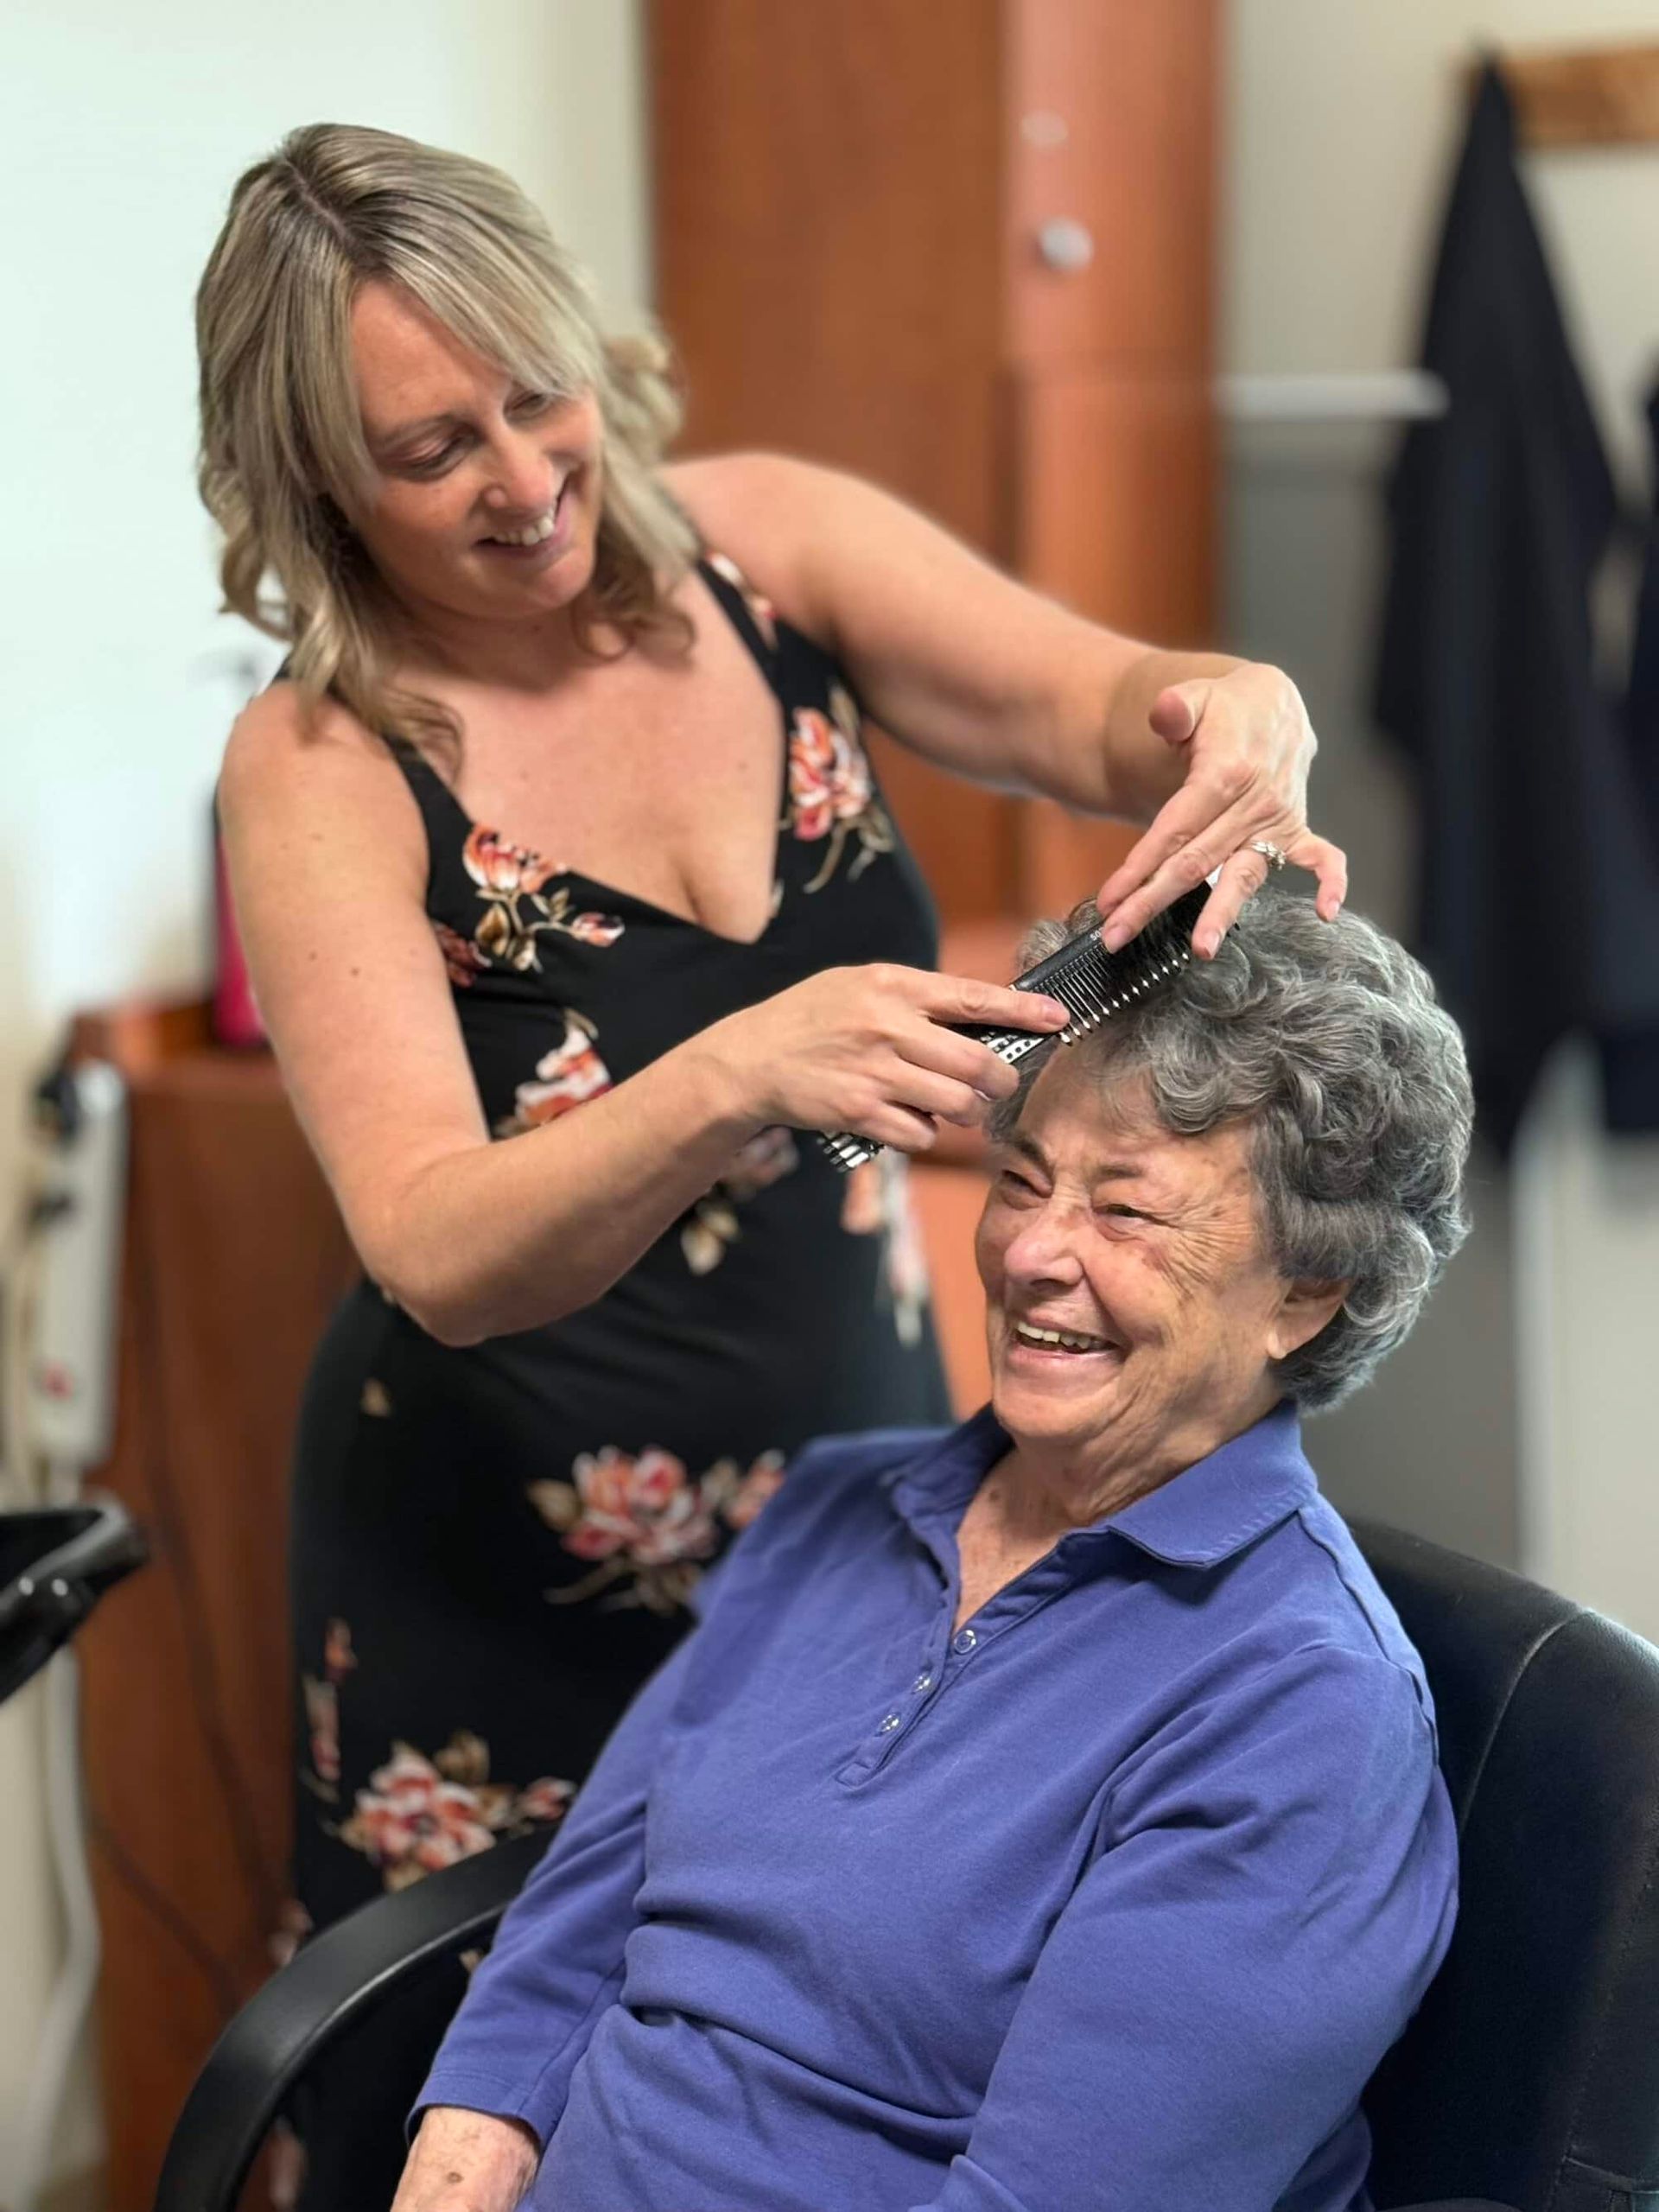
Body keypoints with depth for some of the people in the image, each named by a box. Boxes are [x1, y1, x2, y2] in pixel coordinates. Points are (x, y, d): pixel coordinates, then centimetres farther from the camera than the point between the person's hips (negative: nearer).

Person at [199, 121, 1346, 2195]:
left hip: (862, 1470, 3)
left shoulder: (763, 544, -7)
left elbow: (1099, 702, -19)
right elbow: (436, 1250, -26)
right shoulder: (322, 762, -16)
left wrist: (1230, 725, -42)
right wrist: (743, 1078, -43)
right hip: (512, 1569, -3)